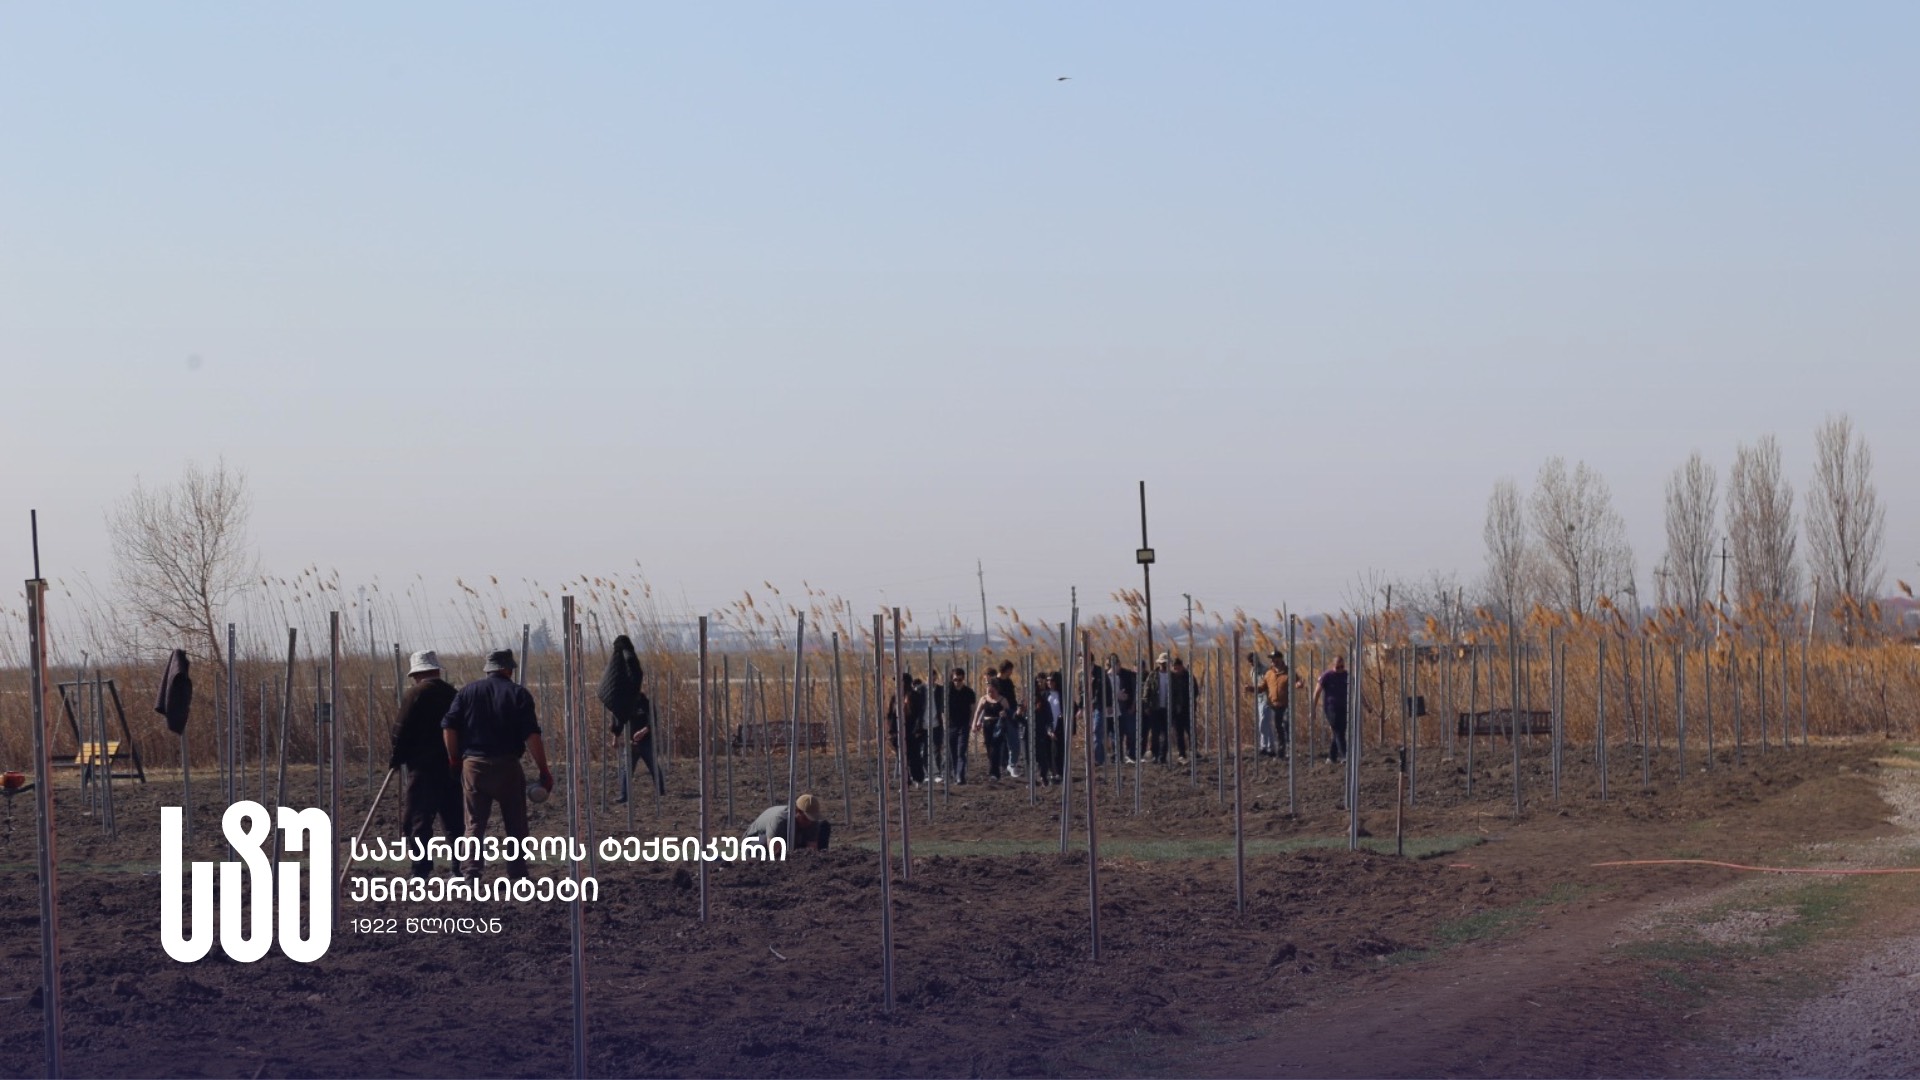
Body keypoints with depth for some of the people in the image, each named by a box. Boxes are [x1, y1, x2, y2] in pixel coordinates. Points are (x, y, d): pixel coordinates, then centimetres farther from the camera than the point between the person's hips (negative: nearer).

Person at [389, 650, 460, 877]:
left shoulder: (414, 695, -8)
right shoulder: (453, 693, 9)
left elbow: (401, 731, -8)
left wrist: (394, 758, 5)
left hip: (423, 767, -6)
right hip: (454, 766, 6)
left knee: (416, 820, -2)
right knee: (454, 821, 11)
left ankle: (421, 871, -8)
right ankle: (460, 869, 11)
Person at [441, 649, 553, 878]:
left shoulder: (468, 691, 7)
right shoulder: (518, 693, 0)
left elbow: (448, 726, 0)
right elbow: (532, 736, -8)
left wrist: (454, 760, 11)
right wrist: (543, 770, -5)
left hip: (473, 764, 2)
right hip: (507, 766, -2)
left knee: (474, 823, 6)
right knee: (515, 824, 9)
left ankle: (470, 871, -6)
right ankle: (517, 873, 8)